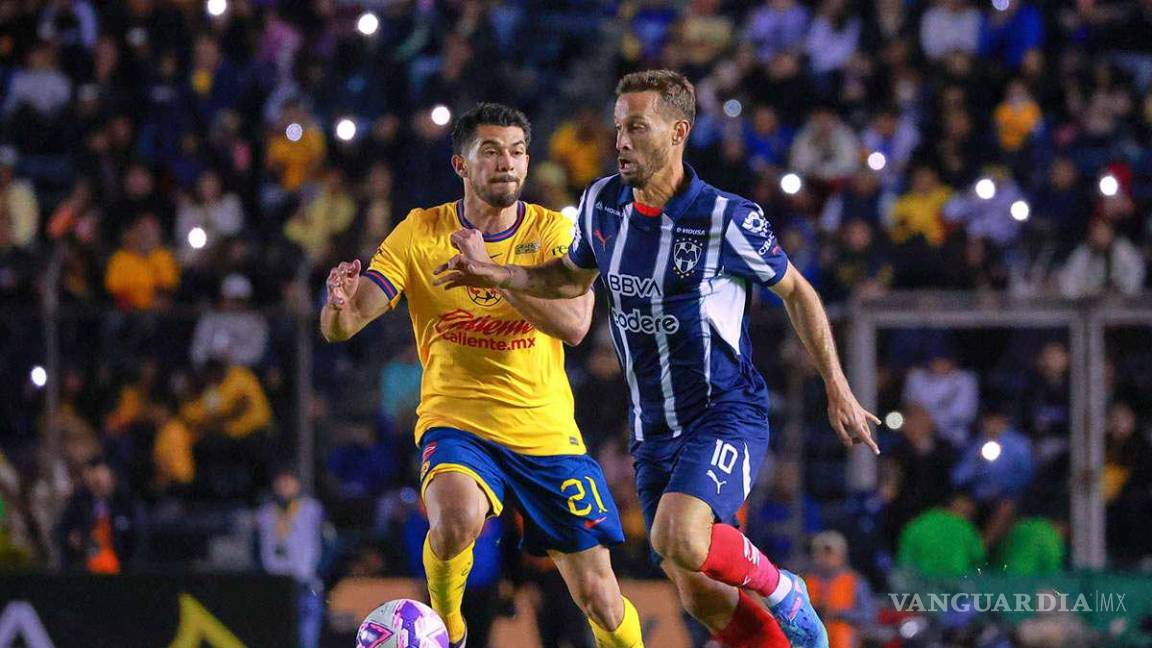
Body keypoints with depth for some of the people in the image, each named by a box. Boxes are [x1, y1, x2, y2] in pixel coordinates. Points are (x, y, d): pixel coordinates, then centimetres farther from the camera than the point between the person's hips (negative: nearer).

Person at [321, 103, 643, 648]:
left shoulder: (552, 232, -1)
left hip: (546, 429, 1)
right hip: (456, 421, -1)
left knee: (599, 599, 1)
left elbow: (574, 325, -17)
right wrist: (341, 303, -32)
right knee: (458, 516, -35)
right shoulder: (421, 234, -2)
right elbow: (341, 328, -7)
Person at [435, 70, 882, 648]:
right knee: (699, 597, 4)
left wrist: (837, 390, 1)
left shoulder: (727, 219, -14)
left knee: (678, 540, -30)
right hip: (653, 429, 6)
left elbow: (796, 292, 1)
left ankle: (781, 590, -2)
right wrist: (497, 275, 7)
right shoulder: (602, 204, 2)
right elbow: (573, 277, 22)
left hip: (726, 412, -6)